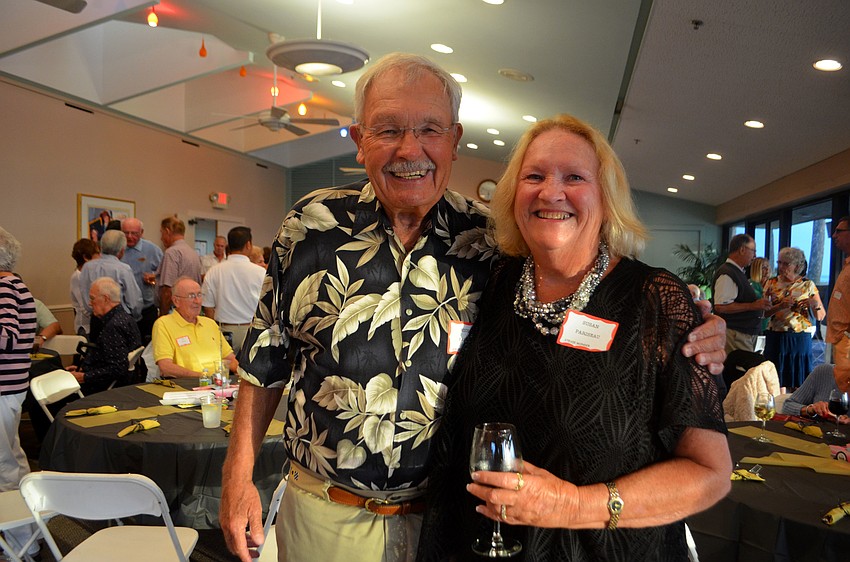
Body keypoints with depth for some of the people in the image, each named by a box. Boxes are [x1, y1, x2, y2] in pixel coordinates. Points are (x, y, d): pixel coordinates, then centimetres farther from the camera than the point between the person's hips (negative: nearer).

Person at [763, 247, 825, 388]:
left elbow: (820, 317, 3)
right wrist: (781, 306, -19)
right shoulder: (771, 283, 5)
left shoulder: (808, 285, 4)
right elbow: (763, 312, -4)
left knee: (798, 382, 4)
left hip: (800, 339, 0)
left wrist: (815, 304, -17)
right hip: (776, 338, 1)